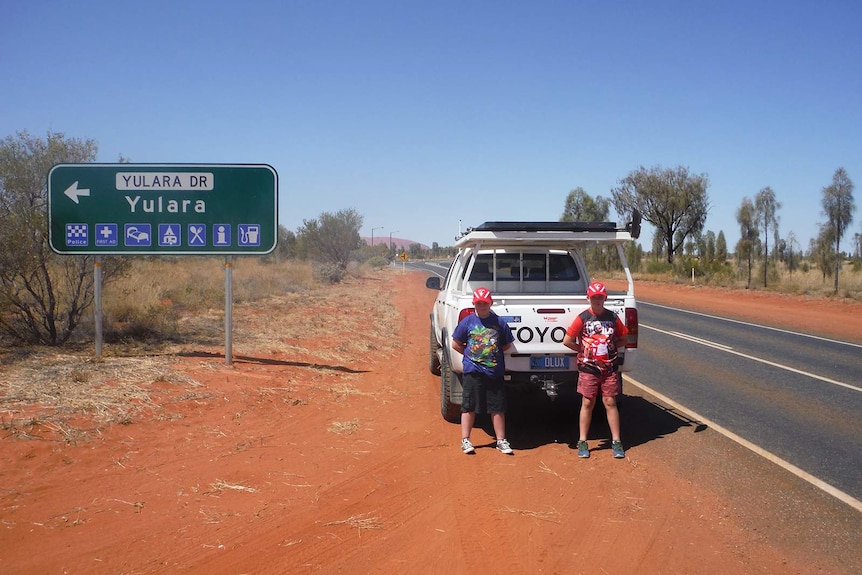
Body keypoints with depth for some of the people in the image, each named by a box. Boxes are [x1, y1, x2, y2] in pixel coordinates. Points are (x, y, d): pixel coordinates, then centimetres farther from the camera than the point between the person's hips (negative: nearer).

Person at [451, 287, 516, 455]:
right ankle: (465, 440, 9)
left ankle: (501, 440, 13)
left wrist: (494, 353, 8)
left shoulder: (499, 322, 4)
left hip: (495, 371, 1)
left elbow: (507, 344, 15)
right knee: (469, 406, 2)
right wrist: (470, 355, 4)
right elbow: (456, 344, 8)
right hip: (473, 371, -1)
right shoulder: (467, 321, 2)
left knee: (498, 408, 6)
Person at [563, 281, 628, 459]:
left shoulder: (612, 317, 3)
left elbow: (623, 337, 16)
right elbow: (567, 341, -4)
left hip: (609, 368, 2)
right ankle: (582, 442, 10)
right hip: (588, 368, -2)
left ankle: (616, 442, 8)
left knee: (610, 403, 3)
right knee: (587, 404, 3)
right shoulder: (583, 318, -5)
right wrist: (584, 350, -1)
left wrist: (611, 347, 3)